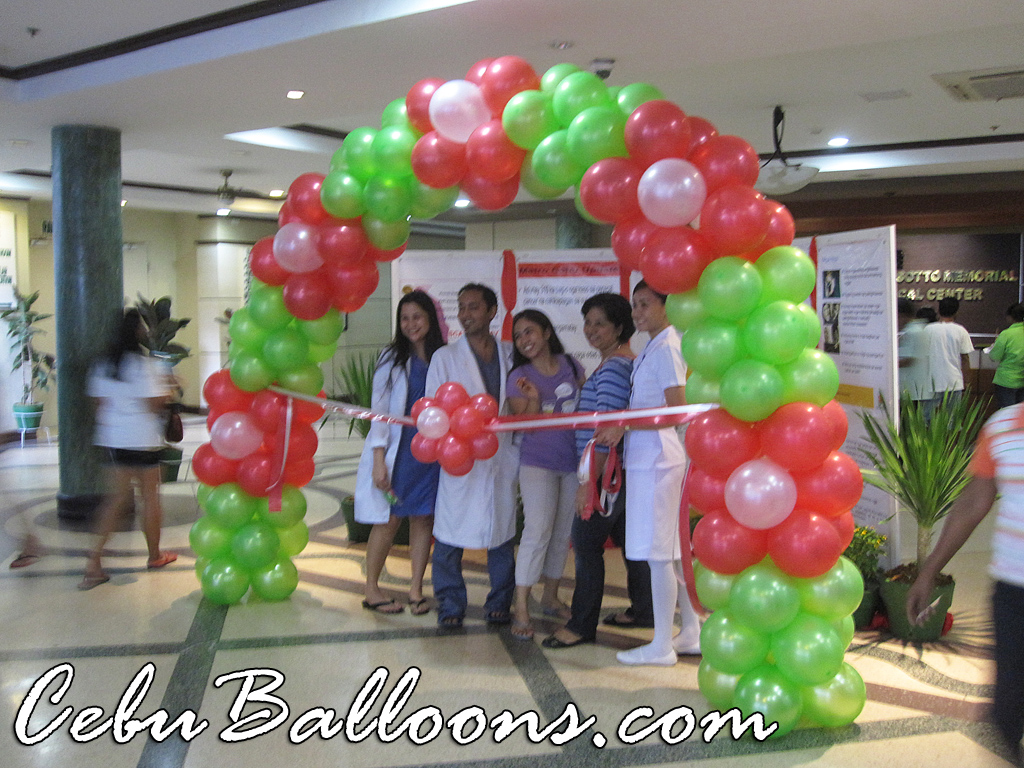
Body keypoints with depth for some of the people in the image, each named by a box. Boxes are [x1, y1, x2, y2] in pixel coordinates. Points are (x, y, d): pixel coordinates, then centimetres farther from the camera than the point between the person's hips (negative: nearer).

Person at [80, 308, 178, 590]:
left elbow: (98, 401, 9)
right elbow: (155, 405, -16)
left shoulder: (102, 365, 5)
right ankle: (154, 556, 22)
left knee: (119, 495, 11)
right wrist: (167, 389, 1)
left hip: (112, 437, 6)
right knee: (150, 495, 8)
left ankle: (95, 559, 0)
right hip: (143, 439, -6)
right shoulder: (145, 365, -14)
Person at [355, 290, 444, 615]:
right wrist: (379, 459, -10)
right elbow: (380, 410, -3)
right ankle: (371, 589, 13)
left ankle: (416, 588, 15)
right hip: (396, 450, -2)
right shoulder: (392, 359, -1)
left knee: (423, 518, 3)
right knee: (389, 520, -1)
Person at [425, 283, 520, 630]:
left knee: (502, 531, 7)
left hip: (503, 455, 2)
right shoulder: (445, 357, 5)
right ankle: (450, 605, 12)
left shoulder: (510, 354, 11)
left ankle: (500, 602, 21)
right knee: (450, 535, -2)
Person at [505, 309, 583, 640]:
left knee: (563, 533, 11)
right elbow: (525, 425, -10)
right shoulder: (519, 377, -5)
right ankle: (521, 609, -6)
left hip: (573, 460, 4)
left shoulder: (570, 365, 3)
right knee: (537, 532, -11)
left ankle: (550, 597, 26)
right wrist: (533, 399, -27)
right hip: (537, 463, -4)